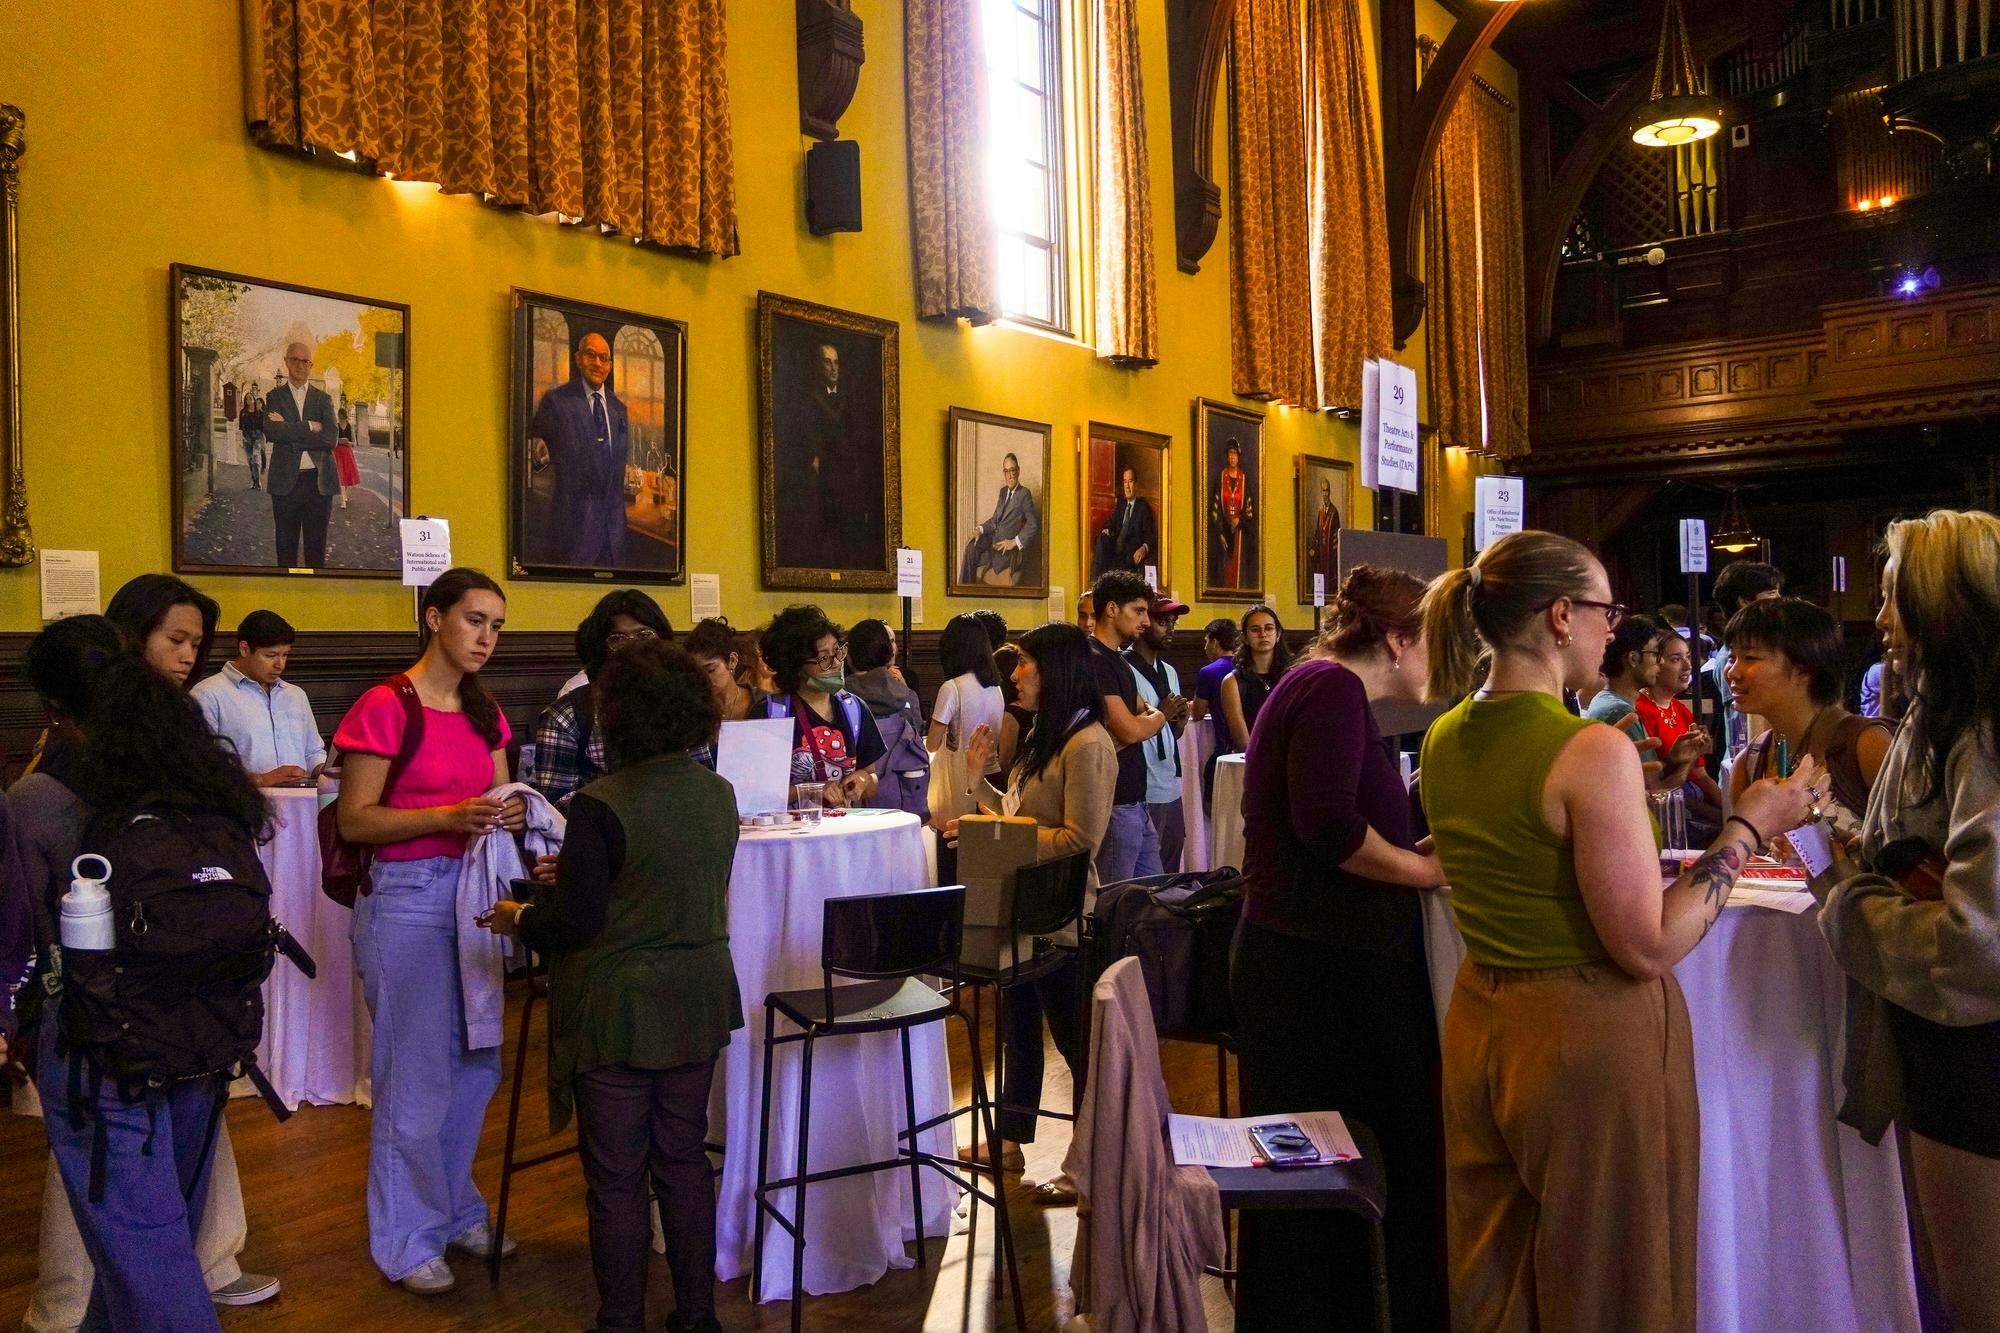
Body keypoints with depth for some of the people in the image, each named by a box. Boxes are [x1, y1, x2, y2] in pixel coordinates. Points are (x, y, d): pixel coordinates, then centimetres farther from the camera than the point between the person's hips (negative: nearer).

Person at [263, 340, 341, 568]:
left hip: (318, 481, 1)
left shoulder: (323, 399, 10)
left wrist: (289, 432, -10)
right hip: (286, 481, 0)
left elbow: (332, 438, -7)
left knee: (316, 546, 5)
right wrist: (309, 427, -13)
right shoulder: (275, 397, 8)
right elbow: (271, 432, -11)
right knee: (286, 546, 5)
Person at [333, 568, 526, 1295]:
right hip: (407, 897, -7)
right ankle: (406, 1238, 22)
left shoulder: (484, 711, 10)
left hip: (474, 891, 7)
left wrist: (509, 815, -9)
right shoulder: (384, 707, -11)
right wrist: (449, 815, -24)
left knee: (477, 1063, 15)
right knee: (416, 1074, 4)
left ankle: (456, 1209, 34)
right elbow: (354, 820, -12)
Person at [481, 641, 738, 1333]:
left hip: (618, 1012, -6)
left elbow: (576, 921, -18)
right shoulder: (719, 794, 1)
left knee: (616, 1178, 9)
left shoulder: (600, 806, -19)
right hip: (698, 1005, 6)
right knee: (684, 1159, 18)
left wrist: (518, 919, 3)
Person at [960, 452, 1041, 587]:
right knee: (971, 548, -17)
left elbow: (1033, 524, -15)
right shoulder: (1003, 492, 16)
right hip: (995, 539, 6)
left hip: (1008, 546, -6)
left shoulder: (1024, 494, -9)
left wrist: (1015, 542, -19)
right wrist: (980, 530, 1)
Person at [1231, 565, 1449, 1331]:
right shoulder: (1334, 688, -13)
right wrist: (1431, 871, -13)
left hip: (1316, 962, 10)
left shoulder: (1325, 687, 20)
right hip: (1323, 970, -10)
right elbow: (1327, 824, -24)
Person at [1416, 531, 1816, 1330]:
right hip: (1593, 1035, -7)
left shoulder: (1444, 740, 2)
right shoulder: (1595, 751, -21)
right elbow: (1649, 946, -19)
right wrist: (1747, 830, -10)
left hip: (1479, 1024, 7)